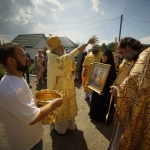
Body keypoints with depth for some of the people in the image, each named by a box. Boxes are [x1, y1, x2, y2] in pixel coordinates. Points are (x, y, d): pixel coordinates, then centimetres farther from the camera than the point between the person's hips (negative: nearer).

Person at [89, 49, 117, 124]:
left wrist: (104, 91, -21)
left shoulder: (111, 67, -15)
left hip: (106, 91, -7)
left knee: (104, 105, 10)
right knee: (96, 102, 19)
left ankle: (103, 118, 32)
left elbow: (111, 81, -18)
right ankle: (95, 116, 41)